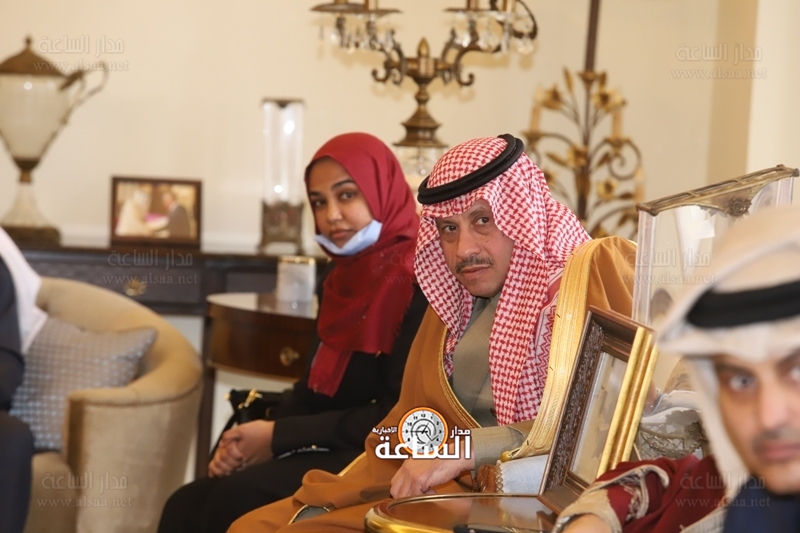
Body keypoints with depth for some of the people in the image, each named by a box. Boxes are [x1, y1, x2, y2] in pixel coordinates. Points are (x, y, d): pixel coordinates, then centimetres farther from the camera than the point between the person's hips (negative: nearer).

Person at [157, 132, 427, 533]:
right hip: (330, 450, 8)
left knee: (237, 499, -28)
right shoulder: (343, 275, 15)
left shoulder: (419, 282, -12)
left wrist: (279, 436, -14)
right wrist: (247, 440, -4)